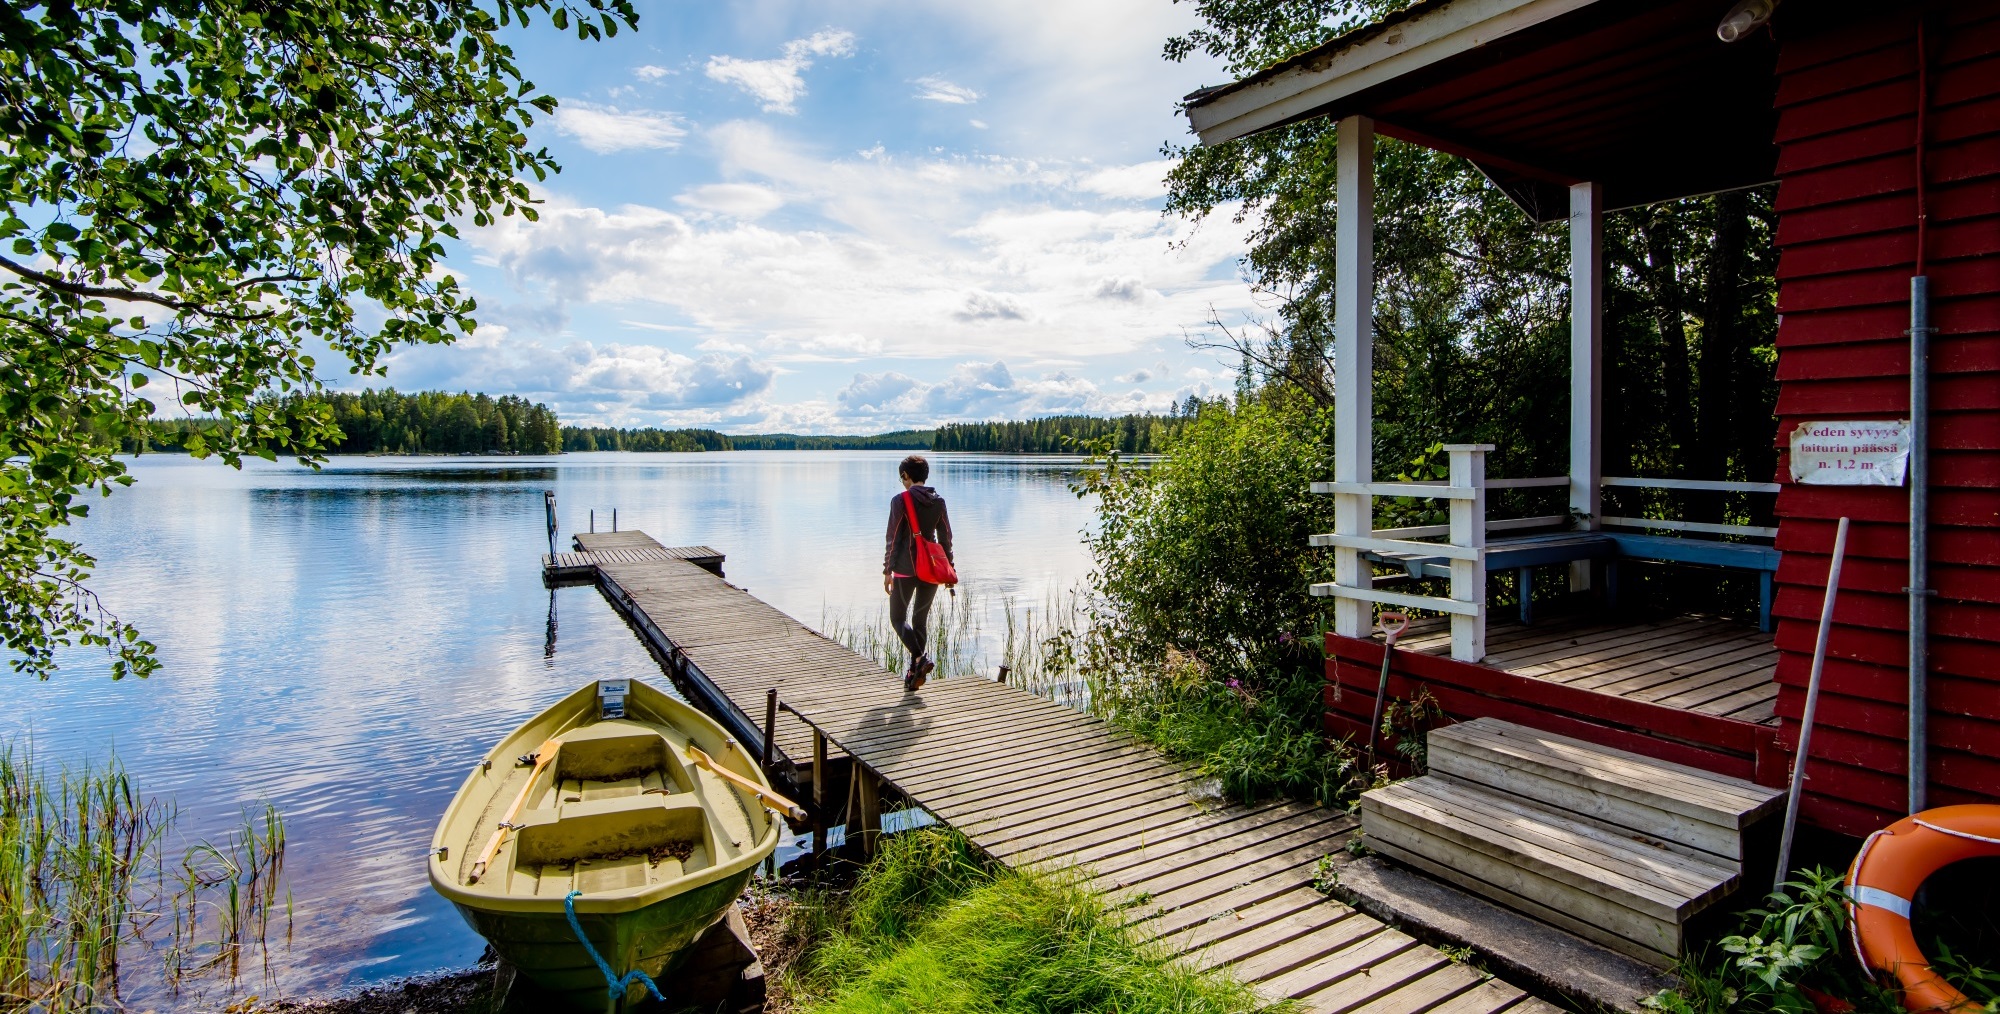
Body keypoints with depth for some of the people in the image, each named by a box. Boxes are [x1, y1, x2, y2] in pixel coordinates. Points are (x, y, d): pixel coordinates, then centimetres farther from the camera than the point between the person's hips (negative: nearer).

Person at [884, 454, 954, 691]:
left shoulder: (900, 500, -9)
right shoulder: (938, 501, 4)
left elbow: (893, 538, -10)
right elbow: (946, 538, 7)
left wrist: (887, 570, -4)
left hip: (906, 569, -5)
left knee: (898, 618, 8)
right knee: (921, 618, 14)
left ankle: (920, 658, -15)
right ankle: (914, 672, 15)